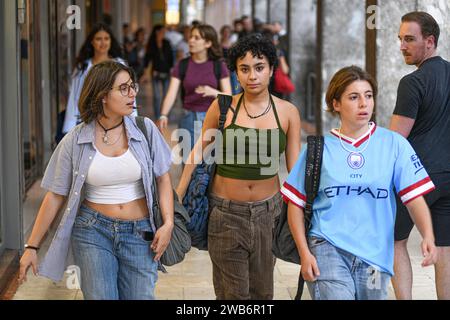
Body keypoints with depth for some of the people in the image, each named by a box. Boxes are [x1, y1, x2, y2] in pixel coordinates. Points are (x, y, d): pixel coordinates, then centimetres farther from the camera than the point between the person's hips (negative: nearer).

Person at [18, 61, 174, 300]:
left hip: (139, 233, 1)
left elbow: (163, 179, 6)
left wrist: (168, 223, -8)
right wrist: (31, 246, 1)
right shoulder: (75, 141, -4)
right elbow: (55, 196, 1)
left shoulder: (145, 130, -2)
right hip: (92, 230, -1)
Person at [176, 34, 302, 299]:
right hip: (227, 212, -1)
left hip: (268, 211, 1)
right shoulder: (223, 107, -5)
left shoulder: (287, 112, -2)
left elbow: (296, 169, 2)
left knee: (262, 290, 10)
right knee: (233, 292, 5)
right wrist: (178, 196, 5)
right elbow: (199, 151, 5)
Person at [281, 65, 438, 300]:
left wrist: (428, 236, -19)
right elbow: (296, 204, 6)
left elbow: (414, 197, -3)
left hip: (374, 254, 2)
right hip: (327, 247, -2)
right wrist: (304, 253, -2)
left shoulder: (394, 145, 2)